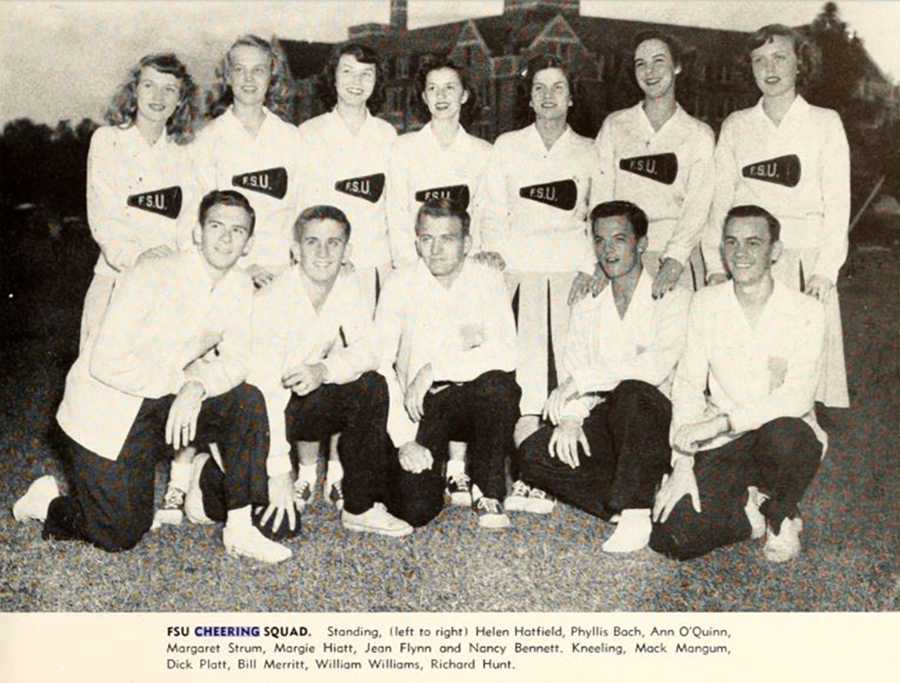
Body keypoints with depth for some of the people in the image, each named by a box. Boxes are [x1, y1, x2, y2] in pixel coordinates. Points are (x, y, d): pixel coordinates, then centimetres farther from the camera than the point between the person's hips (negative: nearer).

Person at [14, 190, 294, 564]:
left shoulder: (240, 287, -4)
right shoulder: (152, 276, -23)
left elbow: (234, 361, -3)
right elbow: (106, 363, -25)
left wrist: (197, 387, -24)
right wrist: (181, 380, -22)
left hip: (167, 399, 6)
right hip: (107, 407, -6)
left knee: (248, 401, -17)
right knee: (121, 534, -5)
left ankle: (239, 529, -9)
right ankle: (48, 501, 25)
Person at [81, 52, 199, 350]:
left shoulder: (181, 150, 13)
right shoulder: (107, 140, 4)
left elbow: (189, 217, 6)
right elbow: (102, 217, -5)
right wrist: (136, 254, -22)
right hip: (118, 278, -2)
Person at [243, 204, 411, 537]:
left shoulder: (347, 286, -3)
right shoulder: (273, 301, -22)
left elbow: (367, 351, -8)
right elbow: (266, 391, -27)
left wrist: (324, 370, -30)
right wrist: (279, 473, -31)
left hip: (310, 402, 6)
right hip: (263, 412, -6)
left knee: (372, 387, -22)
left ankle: (361, 506, -12)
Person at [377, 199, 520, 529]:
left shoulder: (487, 280, -4)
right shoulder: (400, 285, -4)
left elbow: (505, 353, -20)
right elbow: (379, 364, -10)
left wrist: (434, 369, -24)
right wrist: (403, 438, -18)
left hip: (475, 400, 0)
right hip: (422, 406, 0)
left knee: (499, 384, -35)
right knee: (415, 510, -18)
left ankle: (488, 492, -10)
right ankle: (439, 464, 19)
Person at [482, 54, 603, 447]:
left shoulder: (588, 152, 14)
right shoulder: (506, 147, 13)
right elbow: (493, 214, 11)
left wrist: (590, 270, 1)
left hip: (571, 267, 0)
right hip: (520, 266, 0)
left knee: (569, 351, -10)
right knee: (526, 349, -13)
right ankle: (526, 421, -10)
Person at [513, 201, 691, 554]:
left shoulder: (672, 298, -1)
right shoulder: (587, 308, 16)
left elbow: (657, 366, -17)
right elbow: (573, 373, 9)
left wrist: (581, 380, -18)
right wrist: (570, 418, -12)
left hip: (658, 423, -4)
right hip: (605, 422, 5)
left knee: (631, 392, -37)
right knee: (533, 455, -19)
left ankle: (634, 511, -31)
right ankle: (632, 505, -18)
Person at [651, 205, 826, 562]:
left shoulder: (806, 312, -5)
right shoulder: (706, 303, 3)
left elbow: (797, 397, -17)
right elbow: (687, 387, 0)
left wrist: (720, 422, -27)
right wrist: (682, 465, -12)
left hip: (786, 436, -1)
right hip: (723, 448, 1)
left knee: (782, 434, -39)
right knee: (671, 537, -22)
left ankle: (781, 515, -6)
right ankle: (749, 513, 9)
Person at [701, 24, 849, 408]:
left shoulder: (825, 123, 6)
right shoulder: (736, 126, 12)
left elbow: (838, 204, 2)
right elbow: (719, 200, 9)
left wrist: (825, 271, -7)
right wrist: (717, 267, 0)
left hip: (806, 261, -1)